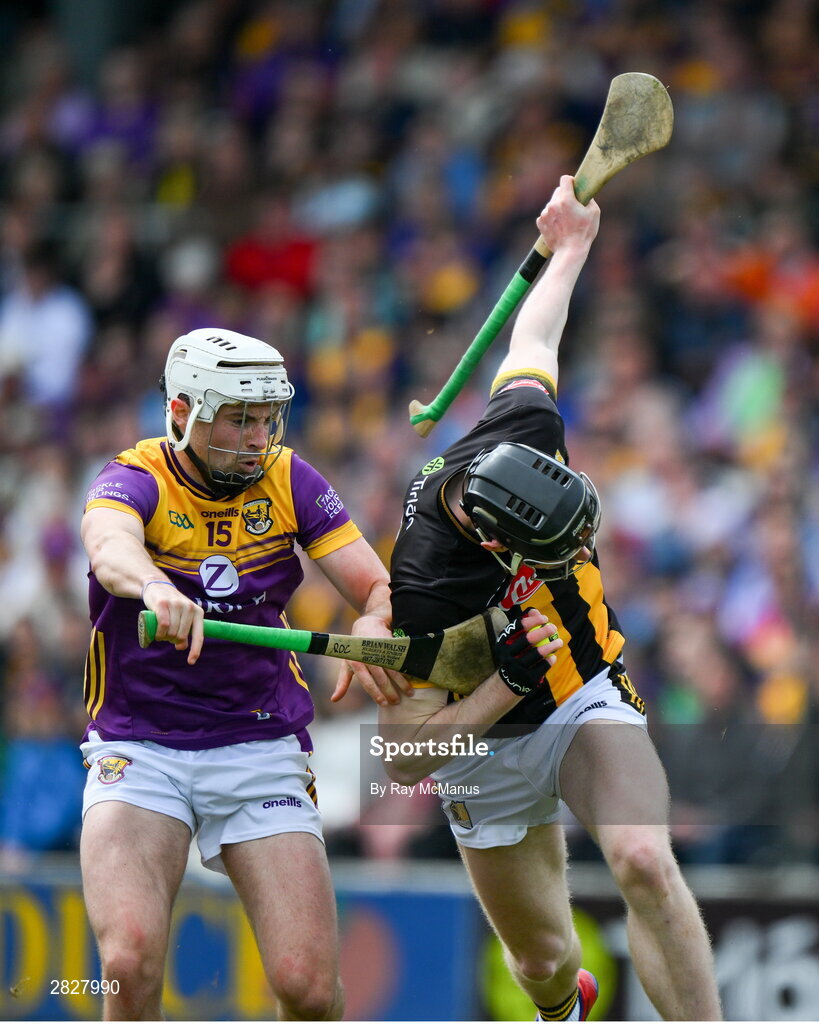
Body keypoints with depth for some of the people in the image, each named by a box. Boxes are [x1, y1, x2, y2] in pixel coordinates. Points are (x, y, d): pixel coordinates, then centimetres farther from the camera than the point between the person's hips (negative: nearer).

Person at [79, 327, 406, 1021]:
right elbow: (111, 546, -32)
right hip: (138, 748, -2)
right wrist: (155, 588, -56)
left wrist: (376, 627, -27)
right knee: (131, 963, -26)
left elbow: (379, 587, -2)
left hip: (263, 749, 2)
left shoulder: (287, 481, 2)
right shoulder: (134, 481, -8)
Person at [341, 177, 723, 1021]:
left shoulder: (522, 431, -22)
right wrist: (512, 683, -33)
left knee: (644, 861, -25)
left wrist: (570, 247, 19)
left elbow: (531, 344, 3)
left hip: (588, 701, 3)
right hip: (488, 748, -3)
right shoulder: (423, 590, -35)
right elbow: (404, 761, -26)